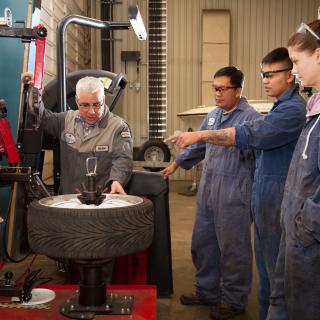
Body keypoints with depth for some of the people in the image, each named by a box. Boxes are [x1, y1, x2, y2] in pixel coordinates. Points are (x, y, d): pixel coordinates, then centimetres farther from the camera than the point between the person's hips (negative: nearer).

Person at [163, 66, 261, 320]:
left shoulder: (252, 118, -9)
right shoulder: (213, 116, 14)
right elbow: (198, 147, 26)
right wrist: (176, 164, 31)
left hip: (234, 195, -7)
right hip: (207, 192, 8)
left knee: (233, 249, 3)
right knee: (202, 244, 15)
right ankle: (207, 292, 33)